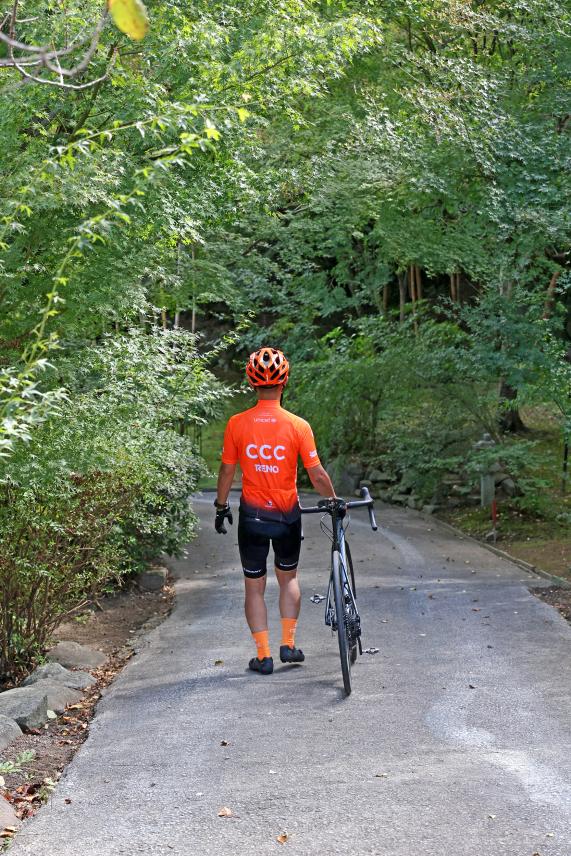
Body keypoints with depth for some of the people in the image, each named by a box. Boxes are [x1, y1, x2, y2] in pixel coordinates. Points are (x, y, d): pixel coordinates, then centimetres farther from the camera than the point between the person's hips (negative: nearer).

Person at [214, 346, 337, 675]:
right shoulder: (298, 426, -12)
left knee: (255, 586, 11)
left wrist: (221, 506, 12)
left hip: (252, 515, 0)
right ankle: (289, 644, 19)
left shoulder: (237, 424, -9)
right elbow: (317, 475, -9)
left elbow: (227, 471, -2)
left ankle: (264, 655, 11)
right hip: (288, 515, 0)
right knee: (289, 577, 22)